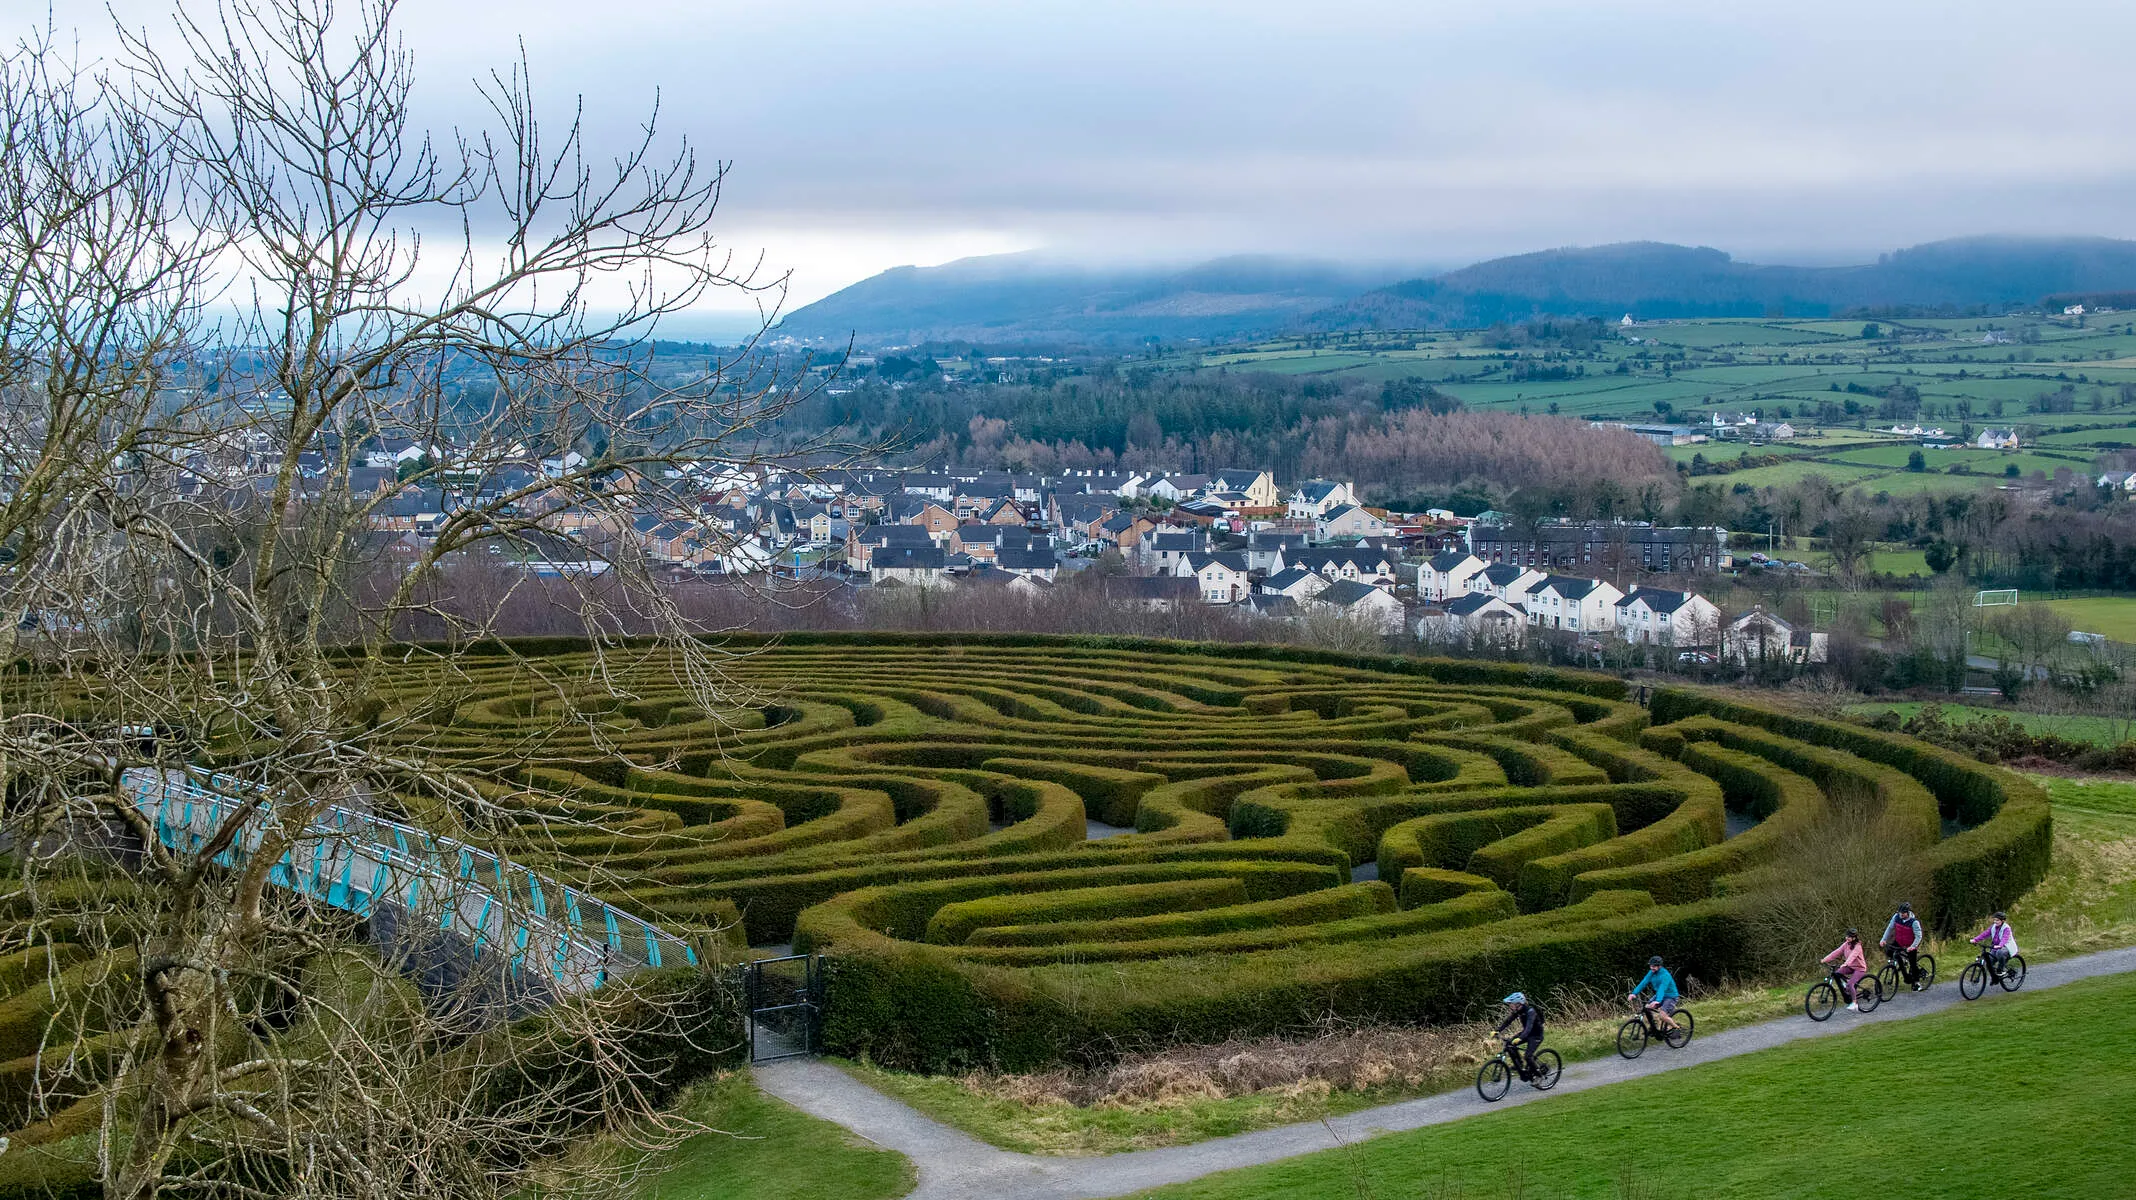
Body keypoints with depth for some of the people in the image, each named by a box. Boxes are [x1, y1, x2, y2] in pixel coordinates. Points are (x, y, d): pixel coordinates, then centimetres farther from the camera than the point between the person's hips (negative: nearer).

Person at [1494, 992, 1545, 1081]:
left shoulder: (1530, 1011, -29)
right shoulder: (1518, 1011, -6)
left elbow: (1529, 1026, -42)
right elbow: (1507, 1021, -6)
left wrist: (1520, 1038, -55)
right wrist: (1497, 1031, -19)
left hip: (1536, 1035, -8)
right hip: (1527, 1033, 8)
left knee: (1527, 1056, -21)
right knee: (1509, 1044, -10)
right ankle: (1521, 1067, 2)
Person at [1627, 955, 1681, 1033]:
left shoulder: (1665, 975, -27)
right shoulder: (1651, 973, -5)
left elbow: (1662, 988, -40)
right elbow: (1643, 983, -12)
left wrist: (1657, 1001, -55)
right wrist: (1634, 993, -25)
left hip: (1671, 997, -8)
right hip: (1659, 995, 8)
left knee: (1662, 1016, -23)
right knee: (1647, 1008, -9)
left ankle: (1676, 1028, 1)